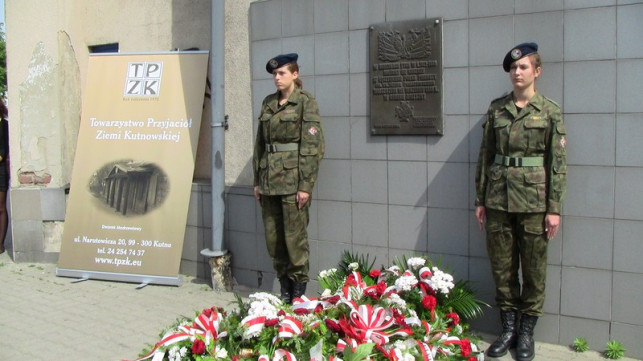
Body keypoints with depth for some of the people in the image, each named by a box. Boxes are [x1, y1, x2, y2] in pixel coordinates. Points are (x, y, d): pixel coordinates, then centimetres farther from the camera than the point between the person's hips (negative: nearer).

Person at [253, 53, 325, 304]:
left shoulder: (306, 102, -5)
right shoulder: (268, 103, 13)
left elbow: (313, 147, -10)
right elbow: (260, 143, 16)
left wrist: (306, 185, -15)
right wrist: (257, 180, 12)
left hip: (292, 178, -6)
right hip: (269, 179, 6)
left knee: (294, 236, -2)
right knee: (272, 237, 9)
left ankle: (299, 291, 11)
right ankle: (284, 288, 22)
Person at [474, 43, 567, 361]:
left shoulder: (550, 111, -1)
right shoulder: (496, 109, 7)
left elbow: (558, 163, -3)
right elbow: (485, 155, 9)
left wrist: (554, 208, -7)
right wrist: (480, 200, 6)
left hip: (533, 199, -3)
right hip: (499, 197, 3)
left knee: (534, 269, 5)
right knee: (502, 266, 8)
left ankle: (526, 332, 19)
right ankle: (508, 328, 22)